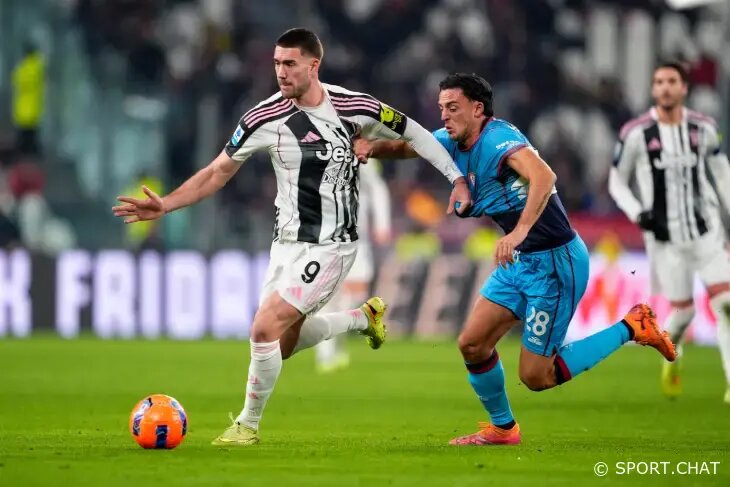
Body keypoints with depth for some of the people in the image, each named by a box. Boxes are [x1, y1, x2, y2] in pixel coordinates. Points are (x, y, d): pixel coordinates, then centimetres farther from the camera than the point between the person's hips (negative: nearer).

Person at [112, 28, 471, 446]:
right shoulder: (265, 118, -7)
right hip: (287, 243, 5)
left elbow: (412, 133, 3)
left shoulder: (354, 108, -13)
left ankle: (248, 425, 3)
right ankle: (363, 317, 37)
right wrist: (165, 205, -9)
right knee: (284, 343, 12)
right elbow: (218, 172, 2)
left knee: (265, 330, -16)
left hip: (331, 246, -5)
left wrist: (457, 178, -2)